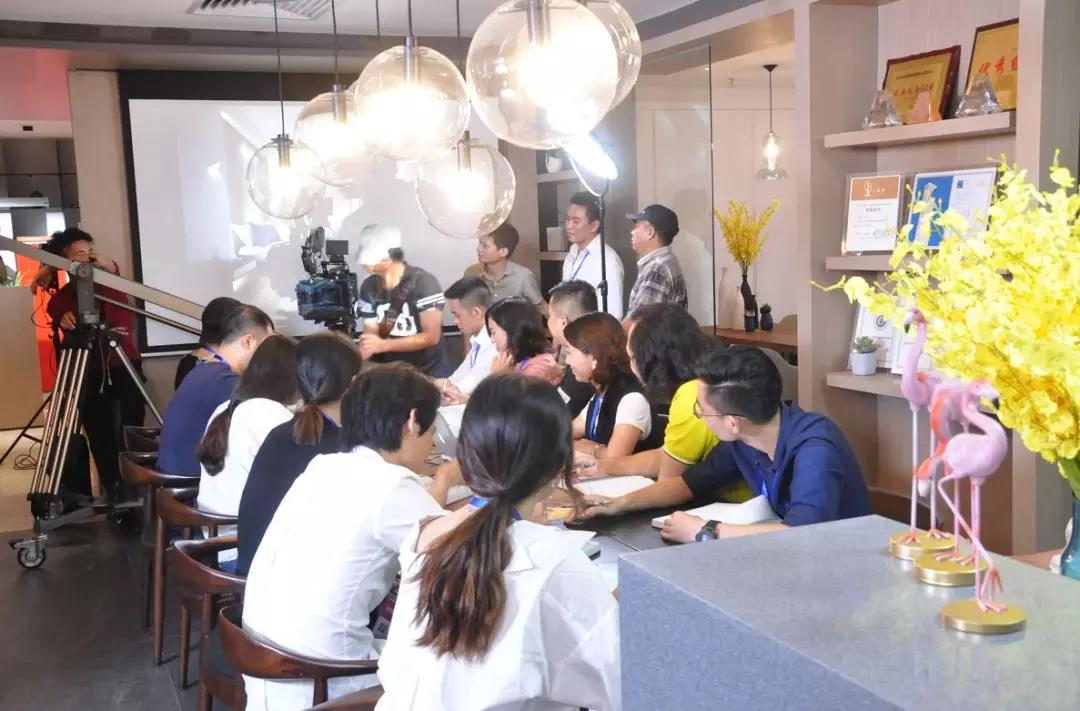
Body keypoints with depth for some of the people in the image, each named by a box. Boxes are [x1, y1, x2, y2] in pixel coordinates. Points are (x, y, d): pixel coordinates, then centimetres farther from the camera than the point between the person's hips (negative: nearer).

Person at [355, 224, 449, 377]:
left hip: (428, 373, -4)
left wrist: (383, 345, -25)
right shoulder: (368, 287, -2)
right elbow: (371, 333, -2)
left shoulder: (424, 283, -18)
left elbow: (431, 336, -20)